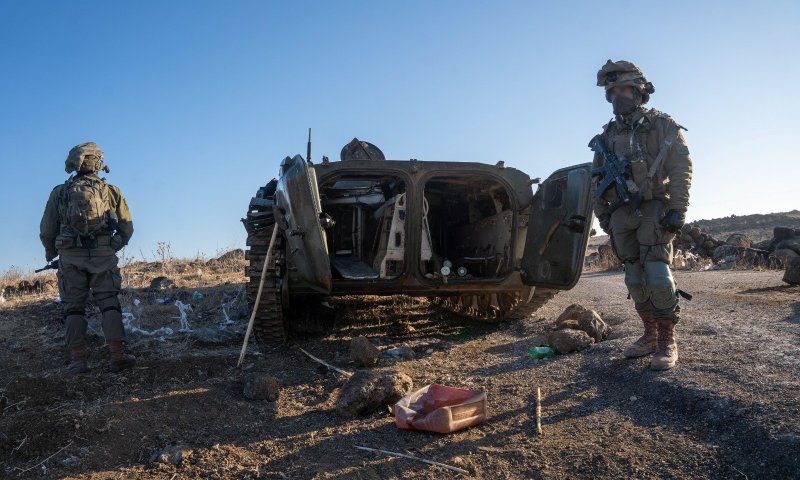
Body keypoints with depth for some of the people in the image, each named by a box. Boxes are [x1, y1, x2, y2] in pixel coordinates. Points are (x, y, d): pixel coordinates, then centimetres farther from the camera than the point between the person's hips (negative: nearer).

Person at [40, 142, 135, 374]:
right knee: (109, 304, 3)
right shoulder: (111, 191, 5)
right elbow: (127, 228, 7)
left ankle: (78, 360, 4)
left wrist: (51, 253, 23)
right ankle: (118, 356, -5)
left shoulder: (60, 192, 6)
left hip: (71, 258, 1)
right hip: (104, 256, 0)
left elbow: (46, 231, 5)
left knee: (73, 307, 7)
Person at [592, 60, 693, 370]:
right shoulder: (608, 135, 14)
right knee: (635, 280, 6)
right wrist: (602, 215, 11)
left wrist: (677, 210, -15)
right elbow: (598, 180, 17)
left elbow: (681, 169, -6)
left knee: (657, 277, -13)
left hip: (654, 211, -5)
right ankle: (650, 335, 17)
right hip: (622, 216, 5)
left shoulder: (662, 126, 1)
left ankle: (667, 342, -3)